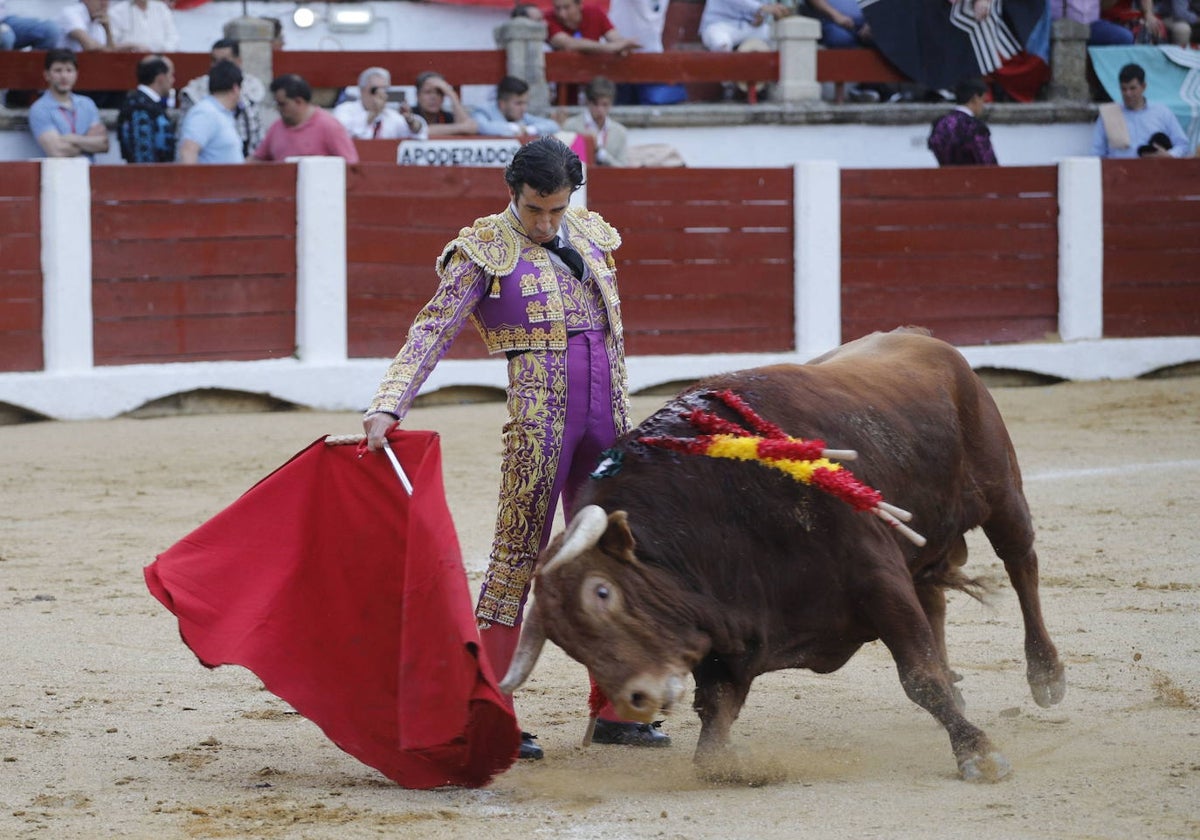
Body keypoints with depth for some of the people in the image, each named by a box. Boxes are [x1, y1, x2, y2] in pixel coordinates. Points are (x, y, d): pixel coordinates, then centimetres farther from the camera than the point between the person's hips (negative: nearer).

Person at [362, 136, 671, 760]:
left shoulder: (589, 236, 12)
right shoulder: (485, 250, -5)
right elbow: (432, 332, -11)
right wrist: (388, 406, -24)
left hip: (603, 423, 6)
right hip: (538, 422, -6)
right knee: (518, 554, -5)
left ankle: (614, 713, 18)